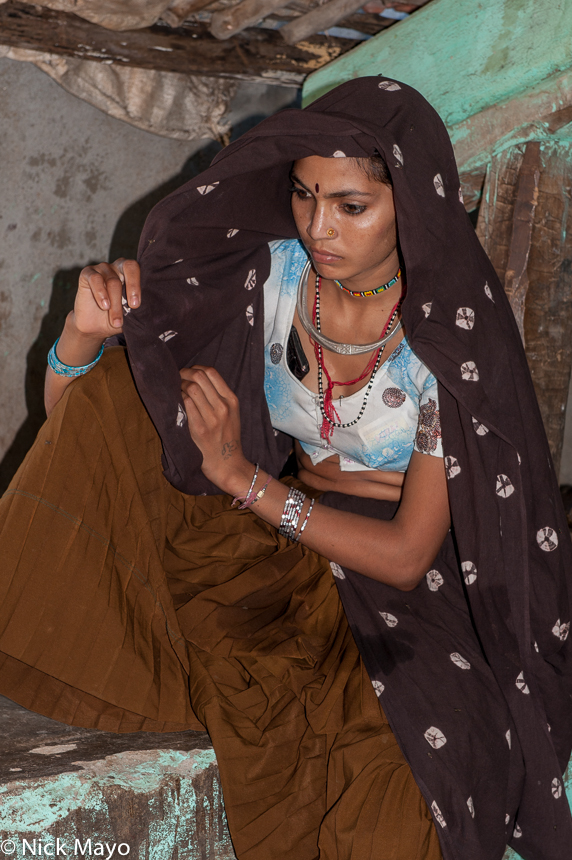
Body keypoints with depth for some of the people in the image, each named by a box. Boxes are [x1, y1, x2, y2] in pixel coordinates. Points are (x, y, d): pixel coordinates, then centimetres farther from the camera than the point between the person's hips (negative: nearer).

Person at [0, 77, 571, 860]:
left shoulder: (452, 333, -20)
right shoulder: (268, 274, -10)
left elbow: (407, 555, -18)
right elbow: (75, 412, -5)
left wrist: (241, 477, -22)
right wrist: (88, 329, -29)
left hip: (393, 568, -4)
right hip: (281, 540, 4)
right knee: (121, 380, -15)